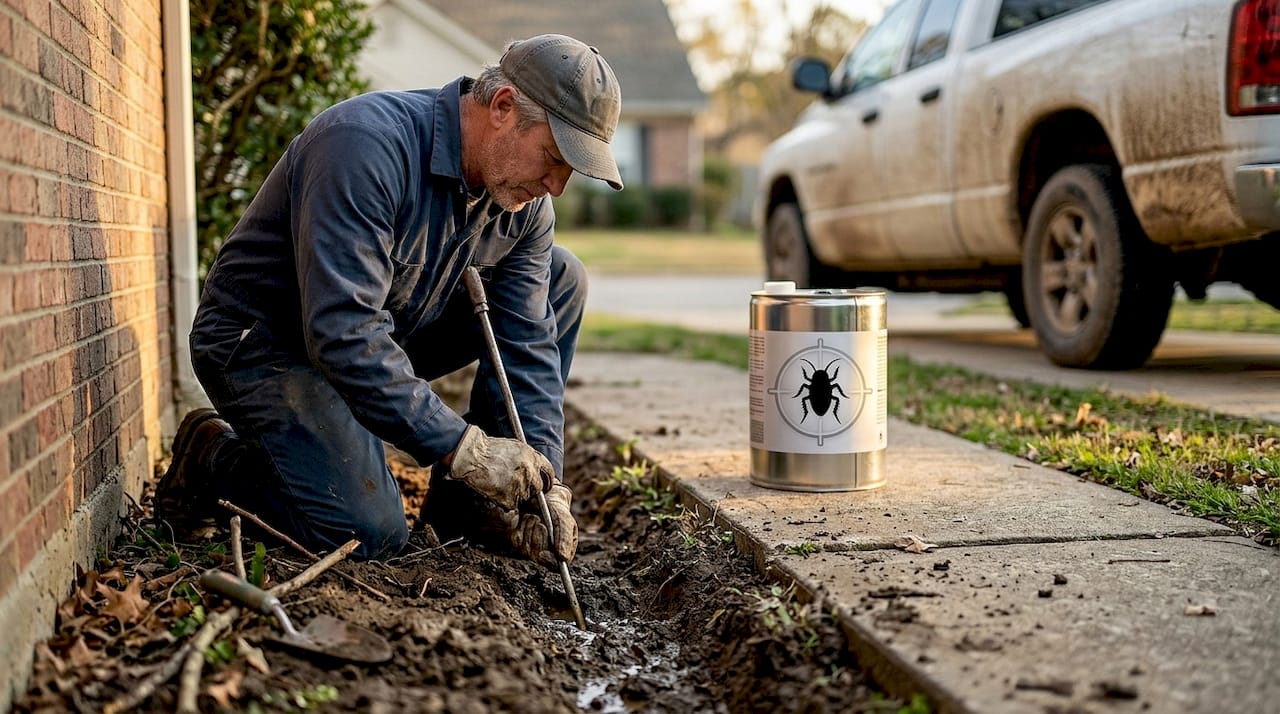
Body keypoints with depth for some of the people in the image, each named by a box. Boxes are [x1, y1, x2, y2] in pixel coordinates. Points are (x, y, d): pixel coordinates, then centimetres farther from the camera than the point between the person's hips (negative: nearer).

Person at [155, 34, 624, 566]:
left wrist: (542, 486, -17)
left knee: (561, 280, -2)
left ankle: (464, 501, 2)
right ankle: (214, 453, 4)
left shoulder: (526, 205, -7)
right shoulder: (367, 145, -31)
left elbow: (527, 347, -5)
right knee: (370, 534, -24)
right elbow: (343, 333, -37)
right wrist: (461, 446, -37)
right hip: (263, 341, -7)